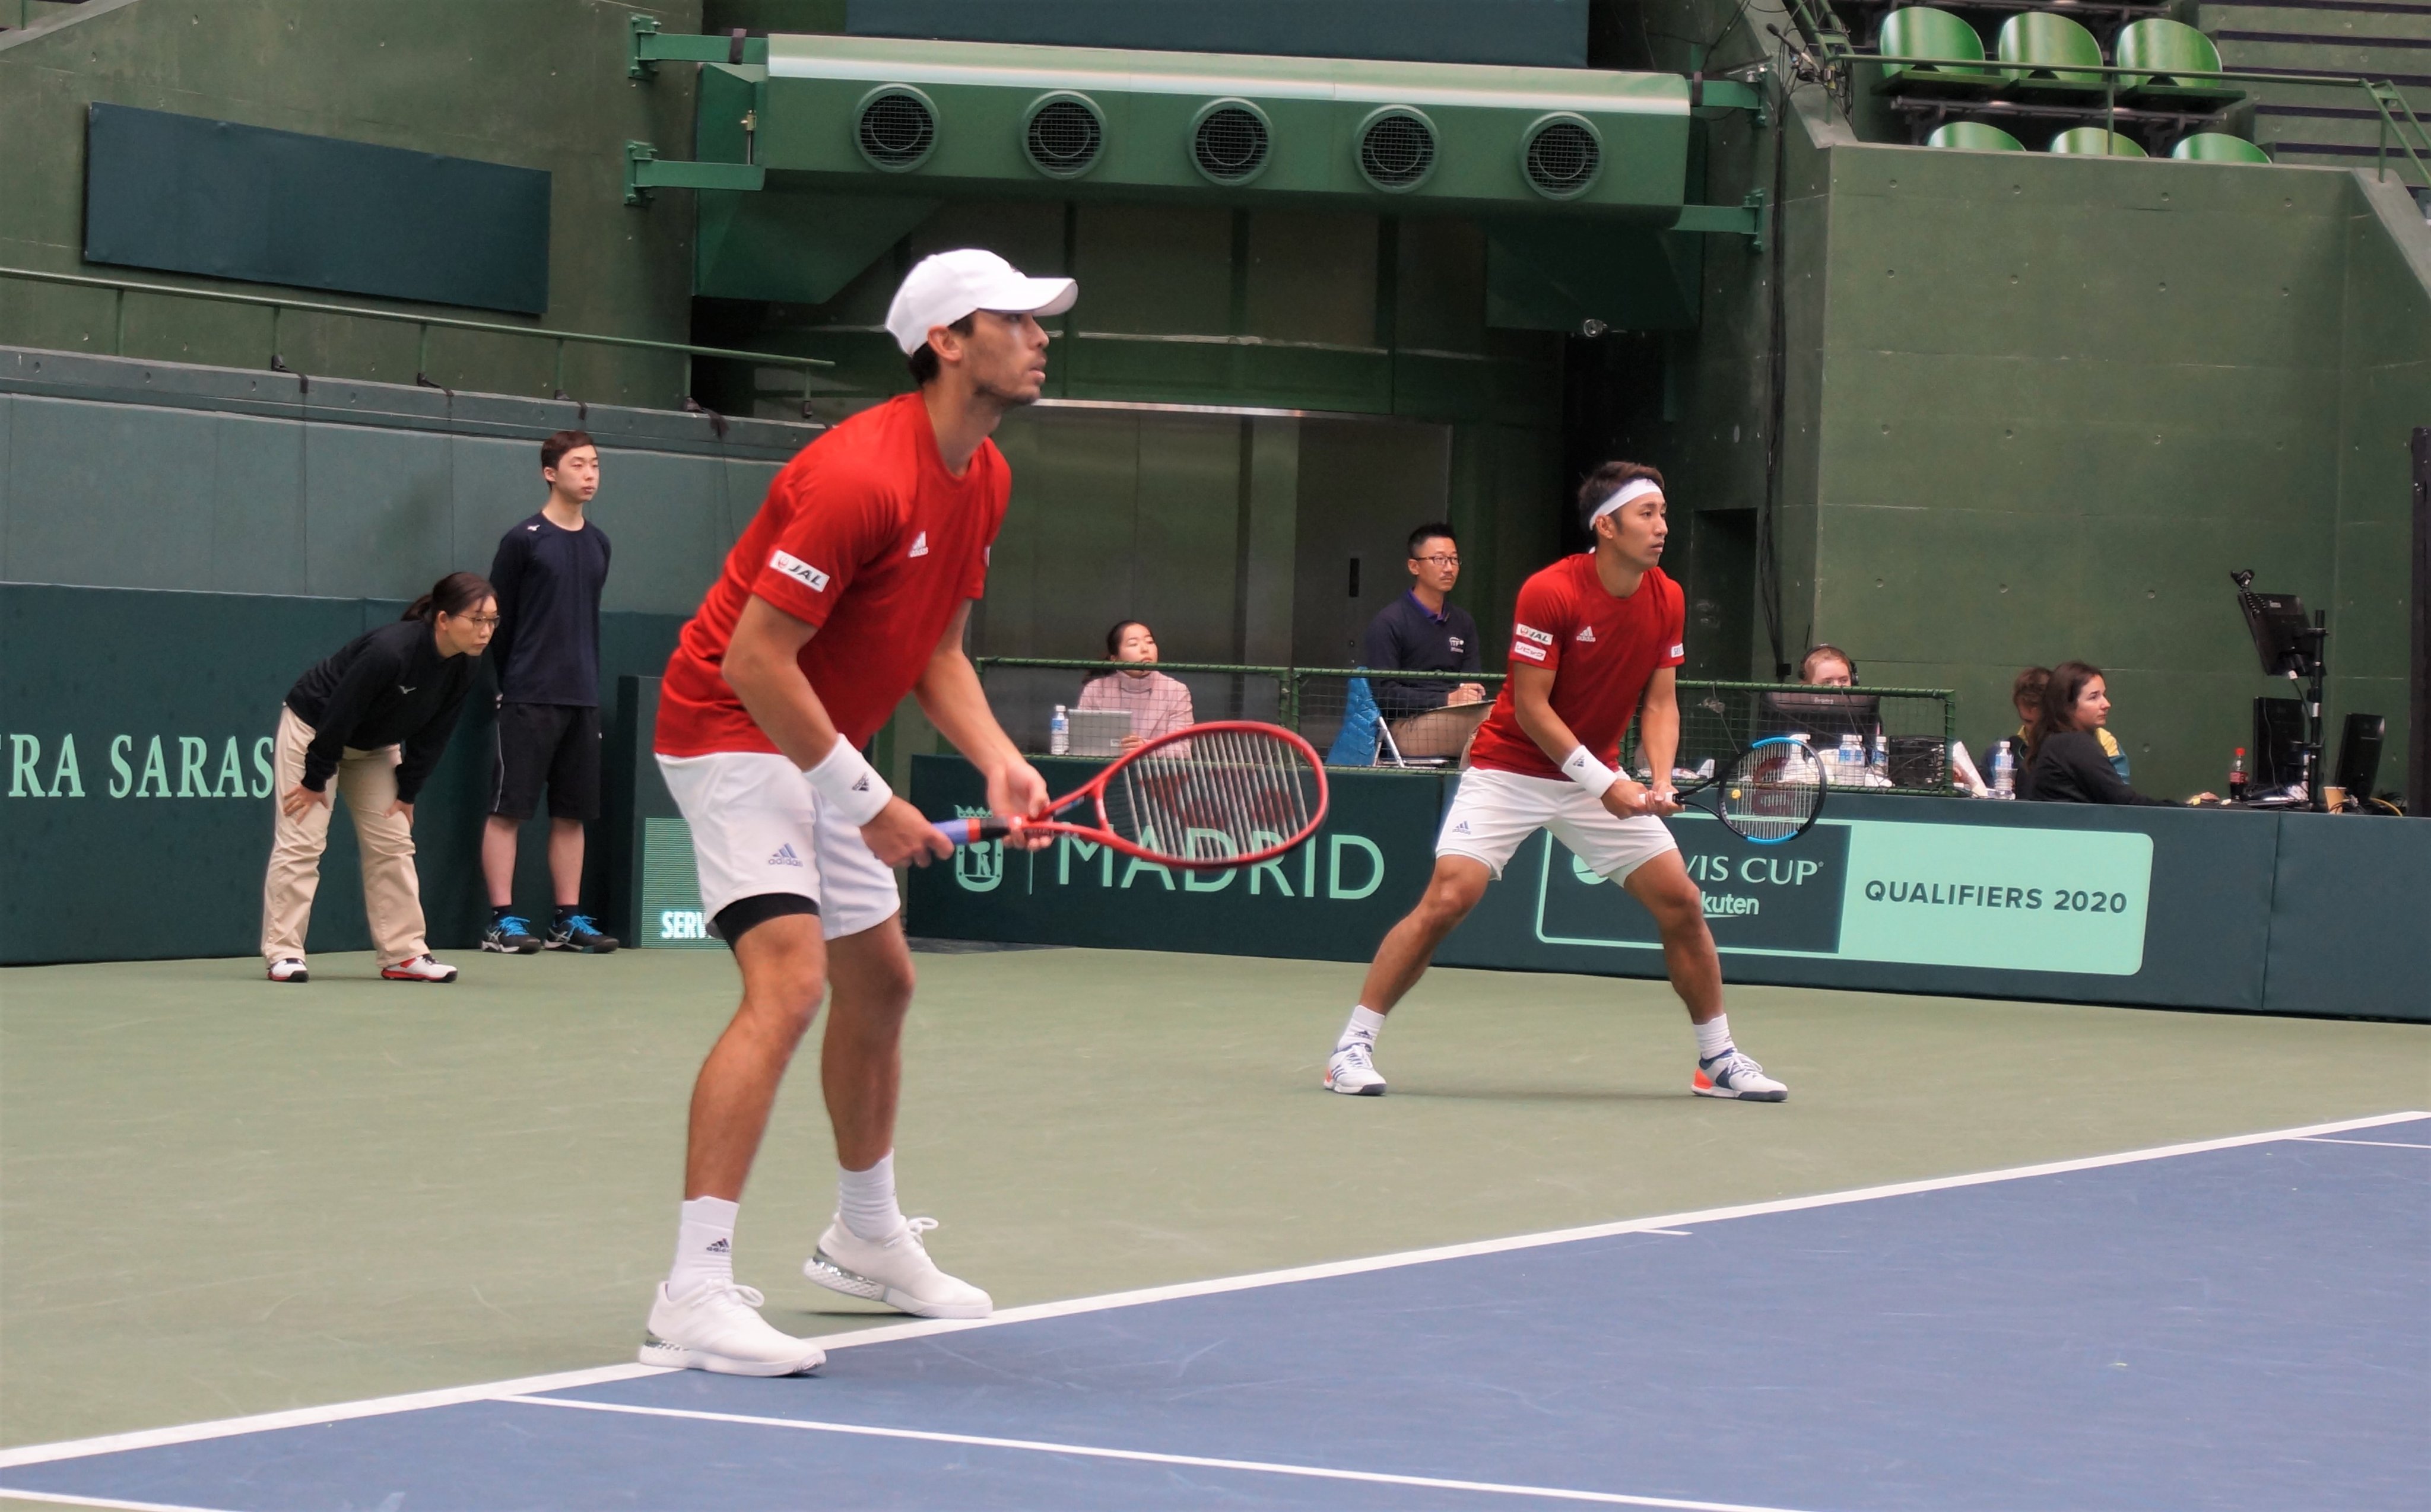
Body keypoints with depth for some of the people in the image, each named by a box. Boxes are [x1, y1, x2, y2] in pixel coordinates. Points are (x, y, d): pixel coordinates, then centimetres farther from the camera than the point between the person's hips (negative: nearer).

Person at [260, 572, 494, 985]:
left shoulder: (462, 670, -15)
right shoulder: (390, 651, -37)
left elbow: (431, 736, -3)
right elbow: (337, 717, -29)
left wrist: (407, 792, -1)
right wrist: (315, 781, -20)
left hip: (375, 746, 7)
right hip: (312, 729, -7)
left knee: (393, 843, 3)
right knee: (301, 840, -9)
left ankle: (404, 954, 6)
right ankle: (283, 953, -7)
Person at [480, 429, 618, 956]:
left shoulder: (598, 544, 12)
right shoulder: (523, 540, -5)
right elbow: (497, 618, -3)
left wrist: (592, 684, 14)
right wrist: (506, 681, -1)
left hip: (582, 699, 6)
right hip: (528, 697, -6)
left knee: (572, 812, 7)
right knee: (508, 809, -4)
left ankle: (569, 920, 12)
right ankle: (502, 921, -3)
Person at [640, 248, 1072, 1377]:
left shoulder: (985, 480, 4)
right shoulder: (862, 475, -27)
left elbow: (936, 647, 14)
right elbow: (755, 660, -27)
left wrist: (998, 759, -4)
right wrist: (865, 801, -22)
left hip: (821, 750, 10)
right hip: (733, 734, -10)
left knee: (880, 982, 21)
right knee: (788, 984, -24)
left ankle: (865, 1241, 42)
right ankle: (694, 1294, -28)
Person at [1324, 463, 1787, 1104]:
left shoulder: (1666, 600, -2)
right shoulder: (1550, 593, -21)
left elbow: (1660, 702, 3)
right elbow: (1532, 708, -19)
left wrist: (1659, 782, -14)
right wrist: (1604, 783, -22)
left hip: (1601, 779, 6)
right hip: (1510, 770, -6)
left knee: (1681, 902, -1)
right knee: (1449, 897, -19)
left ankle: (1718, 1059, 14)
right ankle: (1354, 1045, -9)